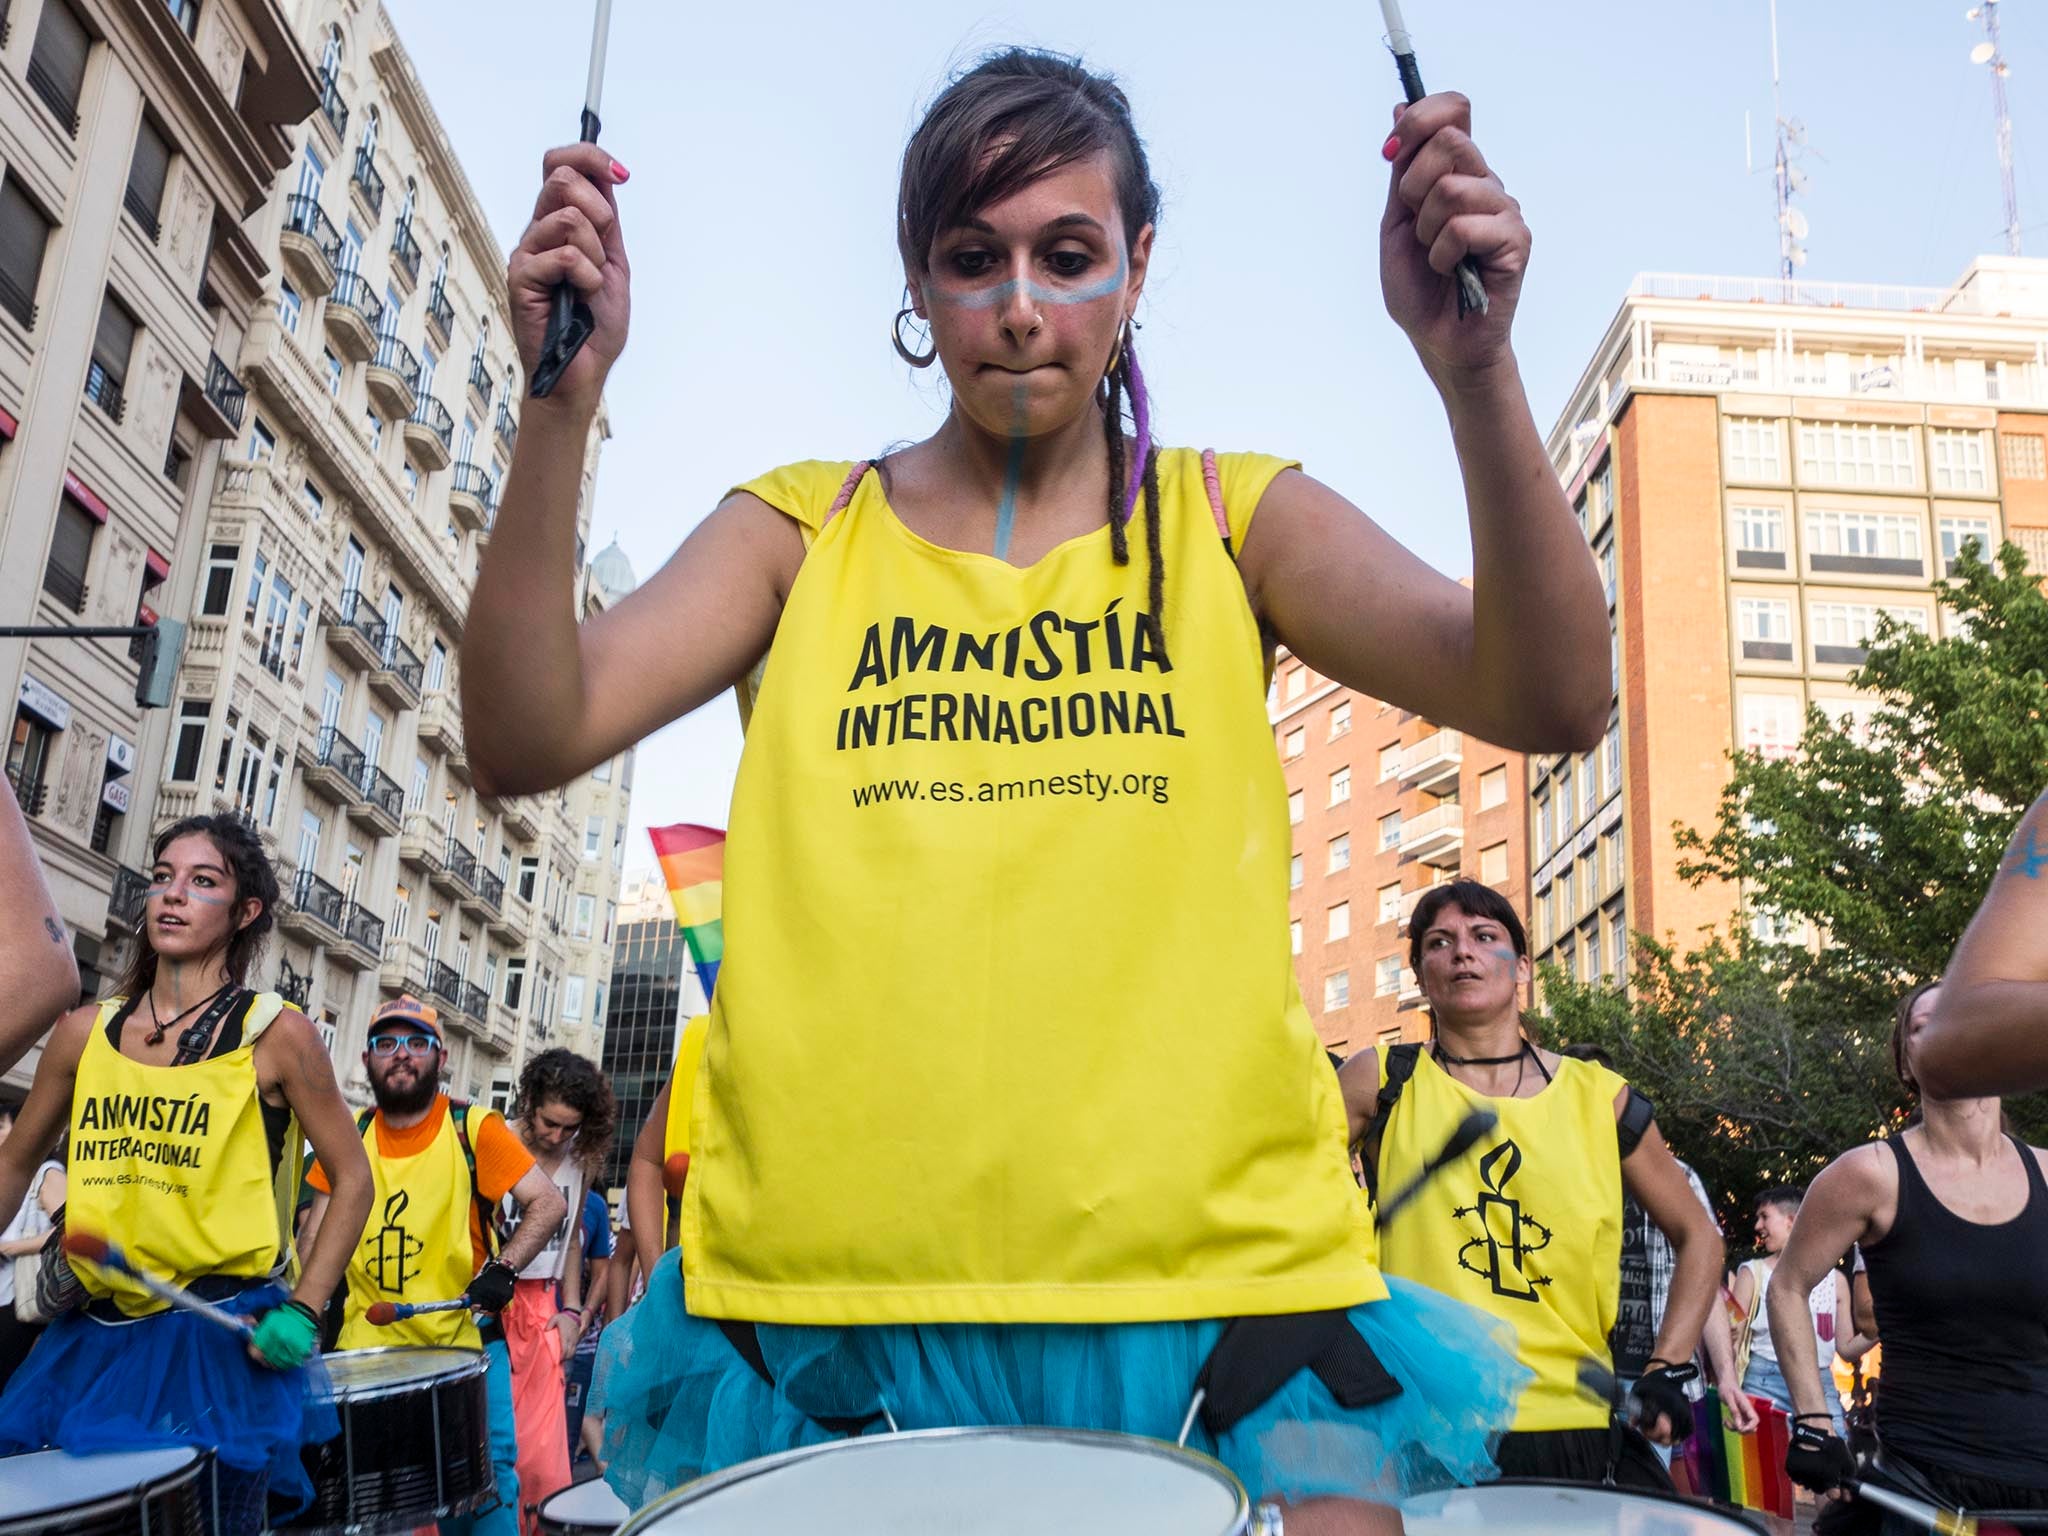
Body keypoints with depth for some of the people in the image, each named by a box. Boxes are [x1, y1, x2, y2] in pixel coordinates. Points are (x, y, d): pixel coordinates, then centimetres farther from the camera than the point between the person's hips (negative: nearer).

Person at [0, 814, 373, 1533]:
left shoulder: (276, 1033, -6)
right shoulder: (84, 1032, 5)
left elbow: (352, 1179, -2)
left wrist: (302, 1311, -11)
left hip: (224, 1336, -4)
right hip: (94, 1335, 4)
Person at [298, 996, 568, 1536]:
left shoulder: (474, 1129, -4)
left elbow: (548, 1203, -7)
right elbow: (316, 1234, 11)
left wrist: (503, 1268, -20)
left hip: (467, 1346, -3)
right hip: (366, 1351, 3)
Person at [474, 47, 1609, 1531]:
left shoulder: (1233, 520, 9)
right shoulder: (799, 530, 10)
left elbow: (1553, 701, -5)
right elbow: (527, 739, -3)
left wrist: (1474, 369, -19)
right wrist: (564, 402, -16)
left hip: (1216, 1268, 0)